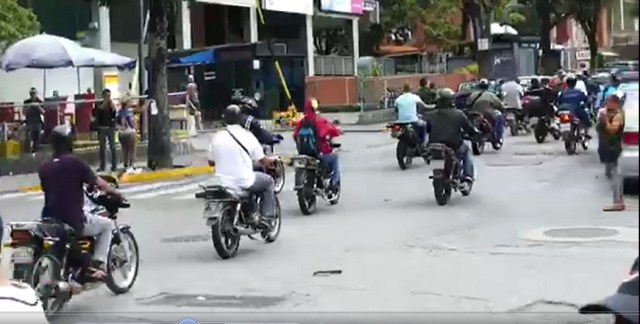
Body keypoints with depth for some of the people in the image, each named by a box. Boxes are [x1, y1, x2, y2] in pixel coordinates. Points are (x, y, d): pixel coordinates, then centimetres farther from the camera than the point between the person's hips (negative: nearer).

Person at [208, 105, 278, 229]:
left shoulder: (217, 137, -2)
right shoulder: (247, 136, -8)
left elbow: (211, 162, 8)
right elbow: (263, 161, -2)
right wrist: (273, 160, 21)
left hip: (223, 184, 4)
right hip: (244, 183, -3)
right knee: (268, 181, 22)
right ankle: (266, 217, 13)